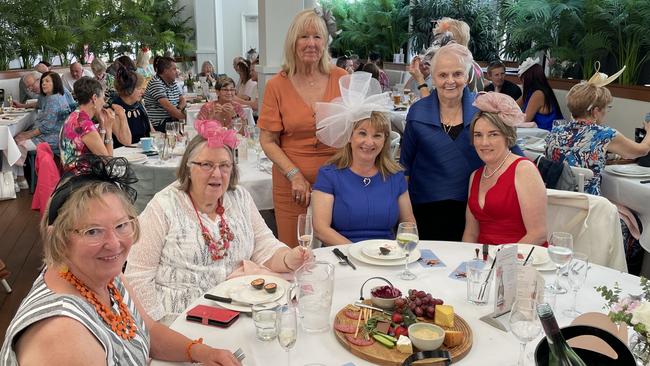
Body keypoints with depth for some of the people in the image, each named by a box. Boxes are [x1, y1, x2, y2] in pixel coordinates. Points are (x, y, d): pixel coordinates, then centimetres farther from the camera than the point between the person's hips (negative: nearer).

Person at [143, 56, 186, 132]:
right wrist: (185, 118, -22)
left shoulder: (173, 83, 16)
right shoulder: (156, 84, -11)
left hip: (173, 121, 8)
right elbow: (167, 106, -21)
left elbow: (182, 100, 16)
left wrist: (179, 109, -8)